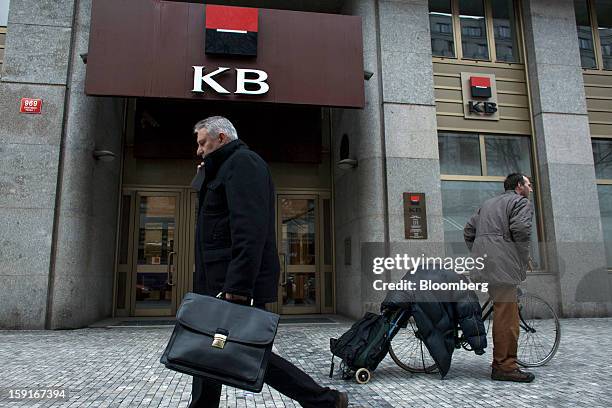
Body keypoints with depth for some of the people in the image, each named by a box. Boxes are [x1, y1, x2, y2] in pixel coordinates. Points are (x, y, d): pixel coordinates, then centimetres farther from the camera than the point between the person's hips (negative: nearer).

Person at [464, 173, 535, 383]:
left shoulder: (488, 203, 28)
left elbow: (468, 230, 24)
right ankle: (505, 367, -2)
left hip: (482, 262, 8)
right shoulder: (522, 202, 5)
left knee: (504, 311, 16)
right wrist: (523, 262, -3)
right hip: (502, 265, -8)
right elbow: (520, 229, -13)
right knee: (506, 316, -5)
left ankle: (500, 362, 21)